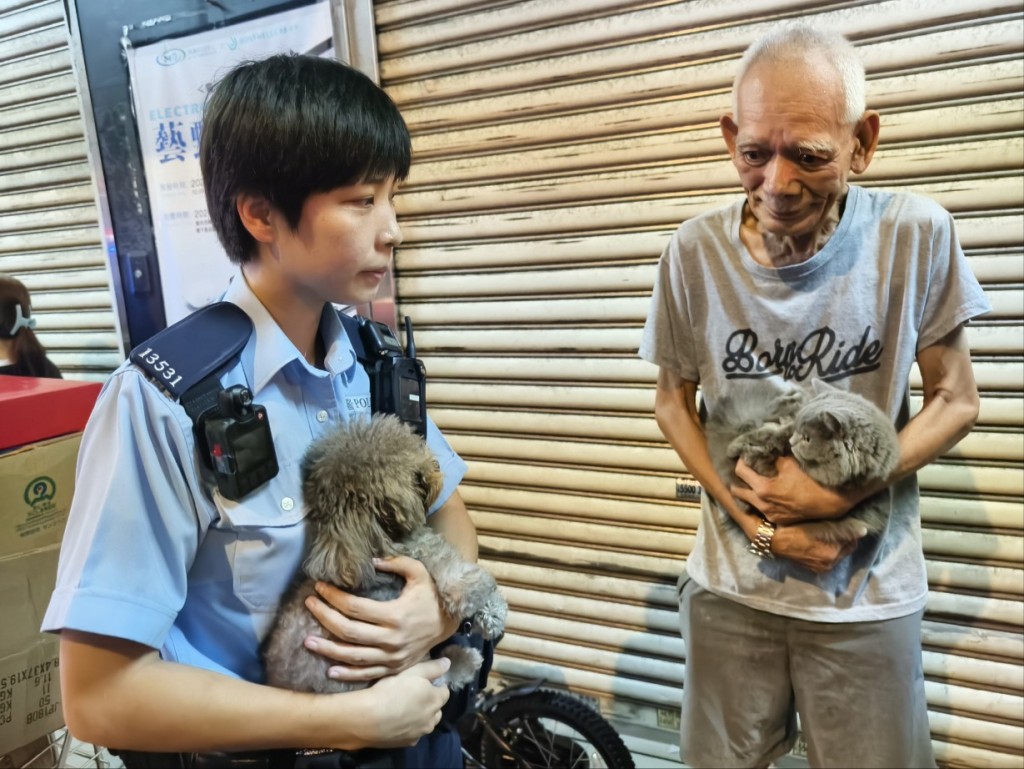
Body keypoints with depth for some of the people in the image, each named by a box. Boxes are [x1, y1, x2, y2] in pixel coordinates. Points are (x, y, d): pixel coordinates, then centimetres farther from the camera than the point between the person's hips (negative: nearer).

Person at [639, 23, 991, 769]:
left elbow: (955, 401, -4)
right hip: (730, 583, 1)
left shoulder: (916, 235, -13)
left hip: (870, 593, 0)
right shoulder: (695, 253, -12)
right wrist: (750, 517, -11)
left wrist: (842, 493, -17)